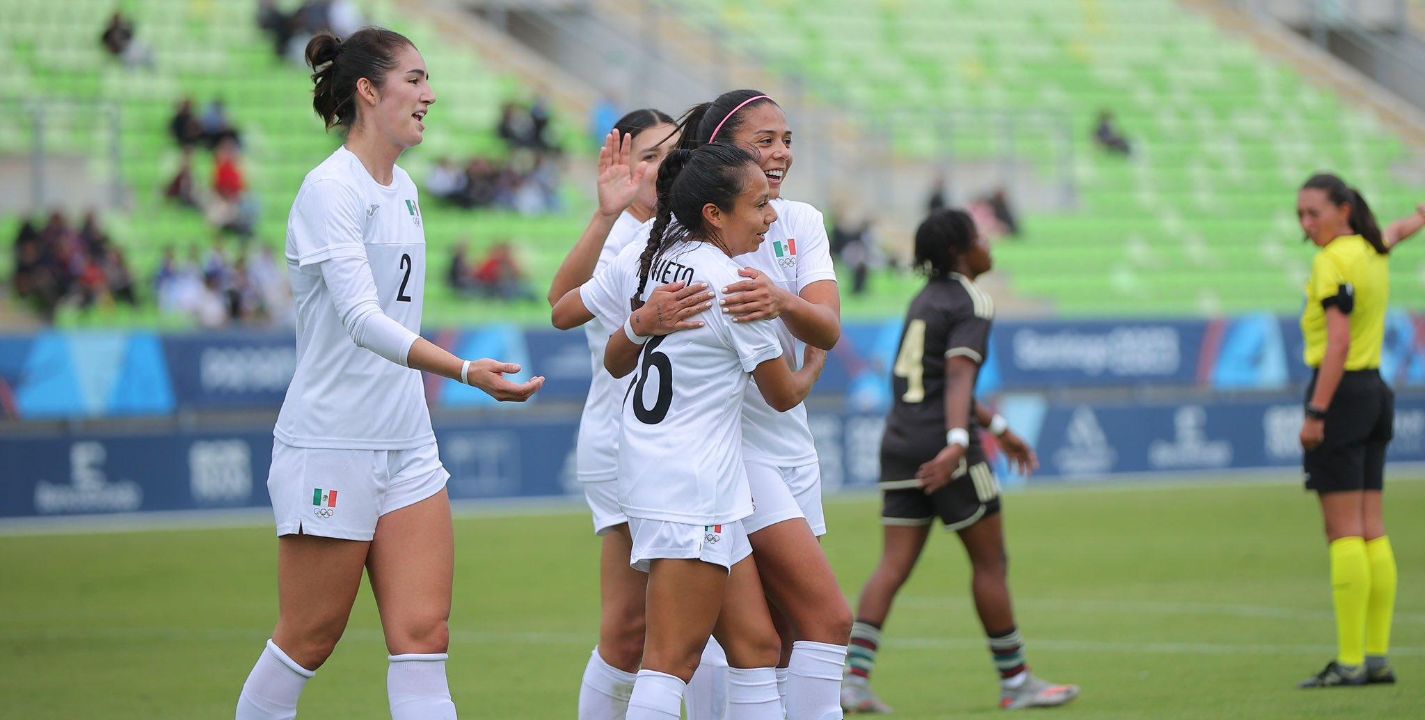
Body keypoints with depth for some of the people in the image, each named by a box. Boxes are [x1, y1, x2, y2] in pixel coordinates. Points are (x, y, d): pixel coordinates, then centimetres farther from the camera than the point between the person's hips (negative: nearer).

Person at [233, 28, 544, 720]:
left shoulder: (402, 187, 11)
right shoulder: (330, 189, -15)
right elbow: (362, 319, -27)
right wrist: (466, 372, -38)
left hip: (406, 447, 8)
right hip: (331, 449, -8)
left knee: (424, 635, -2)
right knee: (308, 642, 1)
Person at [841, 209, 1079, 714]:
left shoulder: (925, 300, 19)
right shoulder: (970, 303, -8)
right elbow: (958, 376, -23)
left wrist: (999, 429, 35)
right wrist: (957, 444, -35)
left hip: (900, 443, 8)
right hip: (943, 446, -8)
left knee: (894, 565, 2)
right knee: (991, 562, 3)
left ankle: (856, 677, -9)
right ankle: (1015, 682, 10)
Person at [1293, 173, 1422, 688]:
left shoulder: (1333, 262, -13)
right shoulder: (1372, 249, 11)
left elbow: (1339, 343, -20)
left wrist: (1316, 413, -22)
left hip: (1340, 393, -9)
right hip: (1374, 392, 9)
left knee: (1344, 533, -9)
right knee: (1372, 532, 7)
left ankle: (1351, 661, -11)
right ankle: (1378, 657, 7)